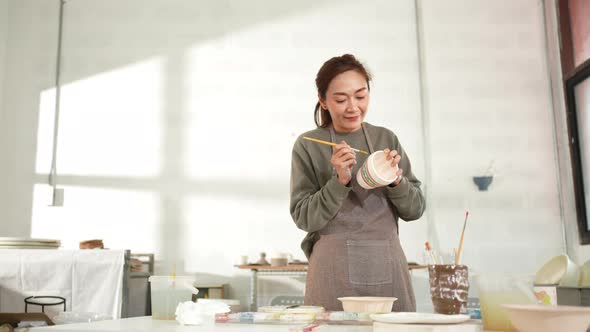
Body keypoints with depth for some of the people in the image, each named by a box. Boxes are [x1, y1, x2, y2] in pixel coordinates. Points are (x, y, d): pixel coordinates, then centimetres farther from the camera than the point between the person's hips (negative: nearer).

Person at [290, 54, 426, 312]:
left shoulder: (386, 139, 6)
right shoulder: (308, 146, -3)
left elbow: (414, 210, 7)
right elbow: (304, 218, -5)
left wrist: (396, 180, -13)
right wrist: (340, 181, -18)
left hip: (388, 268, 3)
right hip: (334, 271, -2)